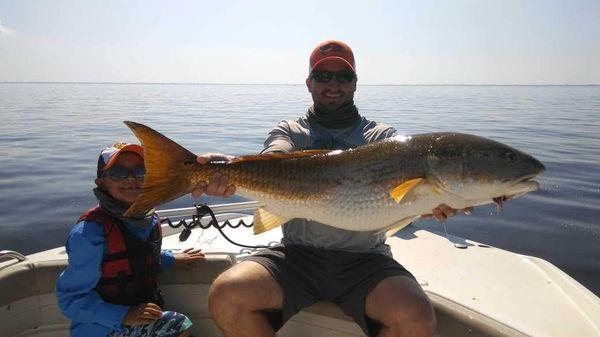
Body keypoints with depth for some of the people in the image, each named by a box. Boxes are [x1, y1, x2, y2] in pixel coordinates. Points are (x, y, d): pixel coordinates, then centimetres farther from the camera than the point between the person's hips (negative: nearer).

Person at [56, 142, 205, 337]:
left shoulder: (150, 219, -3)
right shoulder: (90, 233, -24)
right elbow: (72, 298, -21)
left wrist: (171, 260, 11)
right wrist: (124, 316, -29)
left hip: (143, 319, 7)